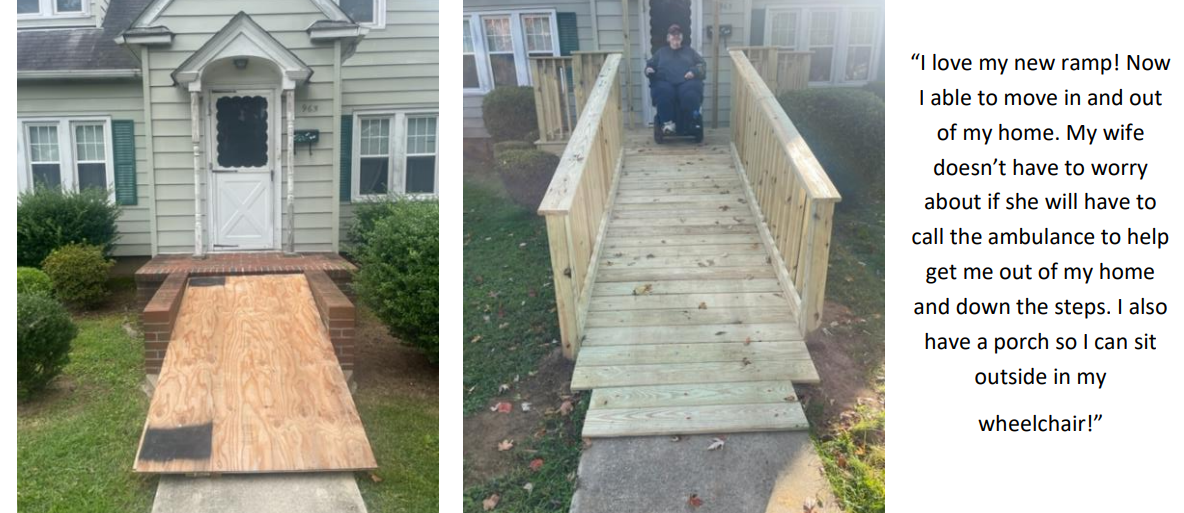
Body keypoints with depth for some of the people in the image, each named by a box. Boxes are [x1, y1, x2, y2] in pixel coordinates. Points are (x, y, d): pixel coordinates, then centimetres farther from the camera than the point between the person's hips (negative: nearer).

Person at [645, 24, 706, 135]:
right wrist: (648, 69, -2)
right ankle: (668, 122, -34)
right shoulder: (661, 52, 31)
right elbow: (650, 64, 24)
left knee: (690, 93, -38)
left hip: (687, 81, 0)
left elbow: (702, 65, 19)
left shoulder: (689, 51, 29)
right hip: (665, 82, 0)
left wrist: (694, 71, -4)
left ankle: (689, 125, -27)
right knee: (663, 92, -39)